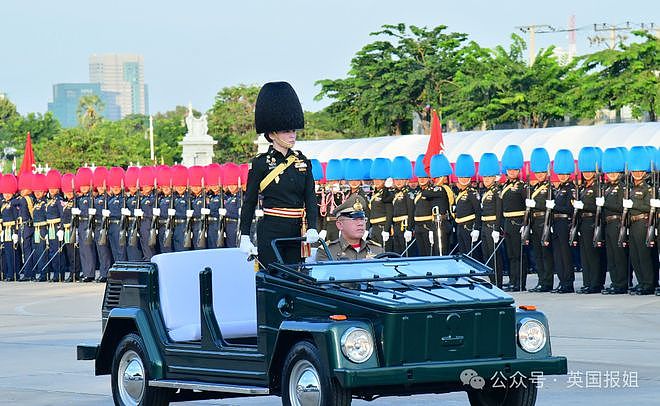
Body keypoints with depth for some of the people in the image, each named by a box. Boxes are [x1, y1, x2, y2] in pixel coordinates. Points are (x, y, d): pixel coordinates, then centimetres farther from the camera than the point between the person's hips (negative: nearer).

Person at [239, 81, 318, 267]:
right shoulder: (261, 163, -4)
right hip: (271, 231, -4)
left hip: (296, 232, 5)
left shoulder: (302, 162, 9)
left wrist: (312, 228, -9)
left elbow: (310, 198, 5)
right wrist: (245, 236, -4)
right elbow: (249, 203, 0)